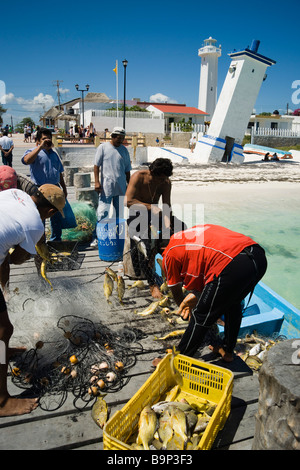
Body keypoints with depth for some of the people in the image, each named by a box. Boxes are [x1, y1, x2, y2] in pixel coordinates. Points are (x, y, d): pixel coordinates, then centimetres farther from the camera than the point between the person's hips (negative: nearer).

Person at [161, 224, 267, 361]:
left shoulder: (170, 253, 17)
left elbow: (176, 292, 30)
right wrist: (197, 295, 27)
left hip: (232, 266, -8)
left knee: (201, 317, 11)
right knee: (233, 304, 33)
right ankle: (227, 351, 49)